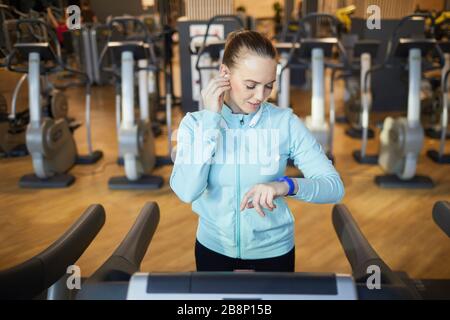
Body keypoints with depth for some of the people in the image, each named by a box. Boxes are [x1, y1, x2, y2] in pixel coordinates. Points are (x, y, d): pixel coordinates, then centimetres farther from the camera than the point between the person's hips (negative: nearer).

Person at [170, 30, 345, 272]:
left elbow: (334, 186, -16)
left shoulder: (285, 122, -14)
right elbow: (186, 192, -23)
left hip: (274, 249, 0)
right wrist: (211, 118, -24)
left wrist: (286, 185, -36)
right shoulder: (195, 122, -10)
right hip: (214, 247, 1)